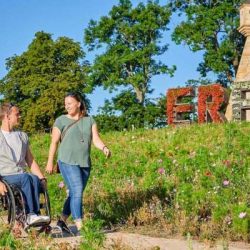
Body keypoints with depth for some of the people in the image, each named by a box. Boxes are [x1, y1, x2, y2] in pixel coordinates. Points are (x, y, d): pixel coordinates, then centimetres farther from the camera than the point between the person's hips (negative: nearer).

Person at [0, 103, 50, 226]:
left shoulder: (22, 136, 17)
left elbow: (30, 161, 17)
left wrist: (42, 178, 2)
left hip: (22, 175, 4)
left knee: (35, 179, -30)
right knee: (26, 177, -33)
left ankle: (32, 216, -37)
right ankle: (32, 214, -36)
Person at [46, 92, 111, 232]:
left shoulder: (89, 120, 8)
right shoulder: (61, 121, 0)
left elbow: (96, 139, 0)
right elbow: (54, 142, 1)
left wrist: (104, 148, -20)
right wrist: (50, 162, -1)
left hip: (85, 163, 4)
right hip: (68, 162, -4)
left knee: (75, 194, 12)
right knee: (77, 191, -16)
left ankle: (62, 221, 29)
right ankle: (80, 227, -17)